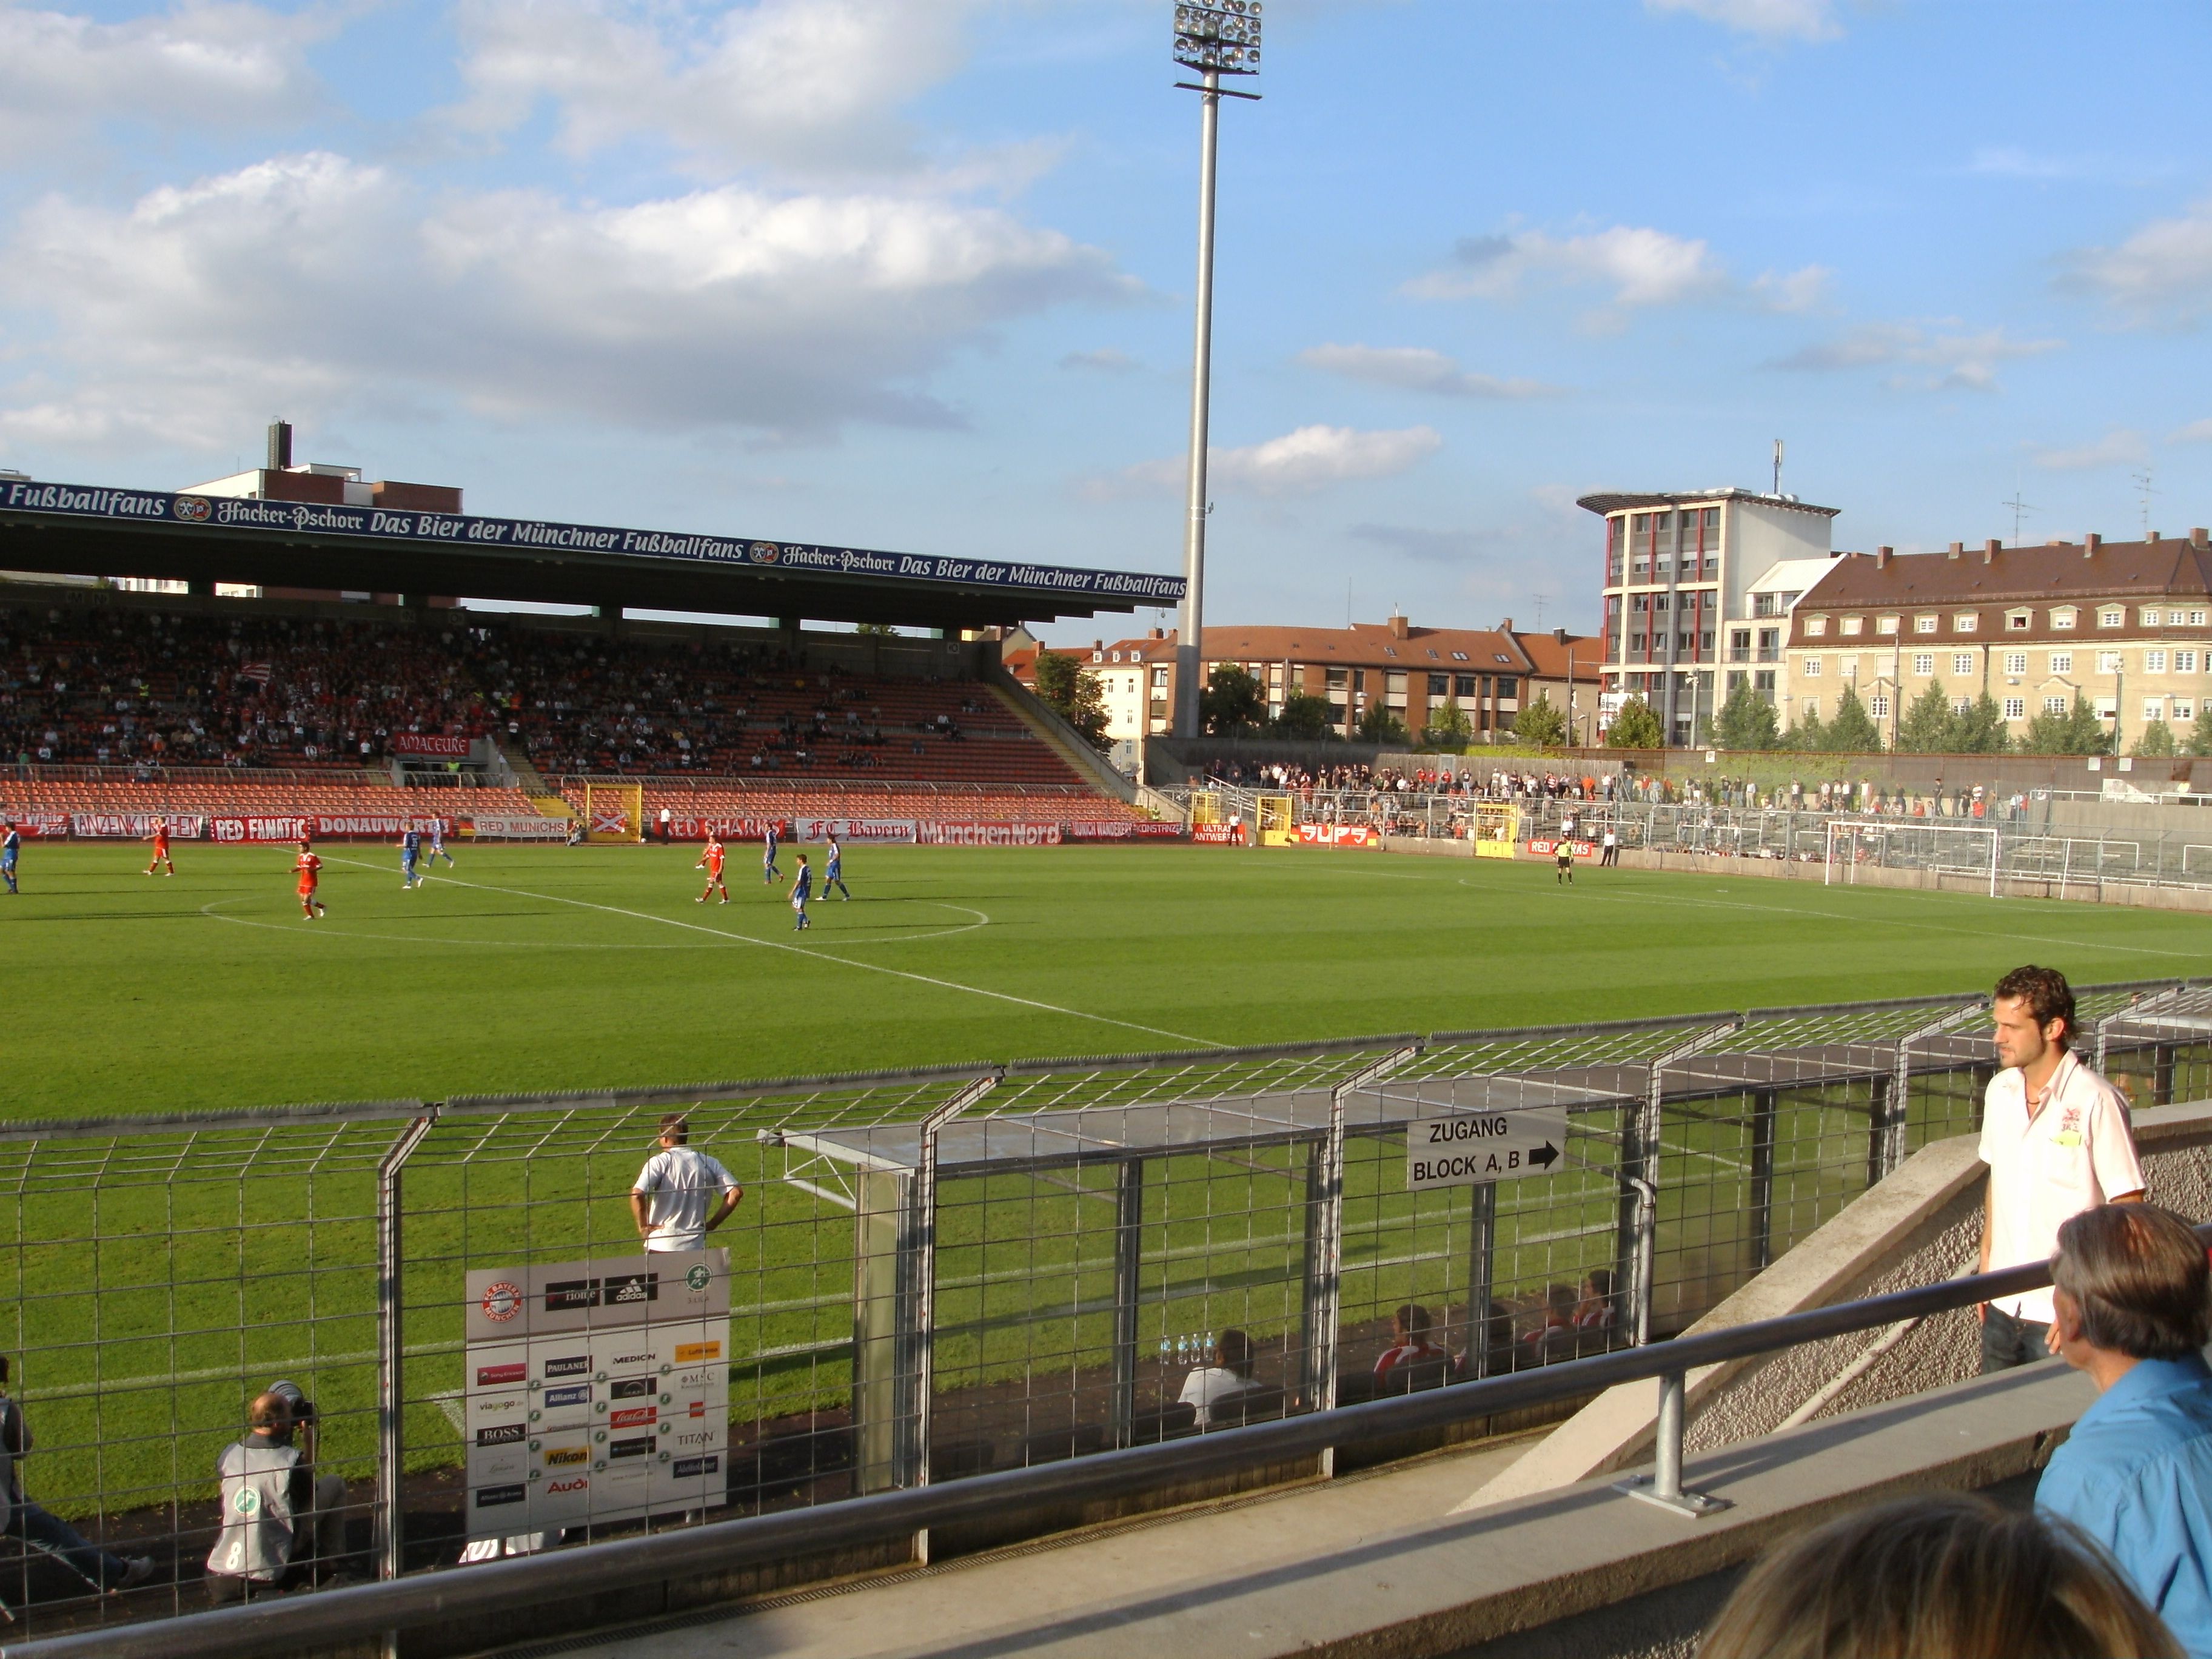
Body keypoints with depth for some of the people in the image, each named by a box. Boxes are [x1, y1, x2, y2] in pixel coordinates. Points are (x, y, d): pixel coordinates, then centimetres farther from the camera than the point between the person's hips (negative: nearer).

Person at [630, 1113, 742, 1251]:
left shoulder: (660, 1162, -5)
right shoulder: (710, 1163, 6)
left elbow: (637, 1194, -19)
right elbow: (736, 1192, 0)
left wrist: (643, 1226, -6)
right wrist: (712, 1224, 6)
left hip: (662, 1245, -3)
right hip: (696, 1247, 3)